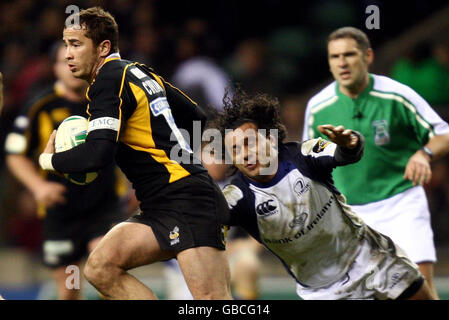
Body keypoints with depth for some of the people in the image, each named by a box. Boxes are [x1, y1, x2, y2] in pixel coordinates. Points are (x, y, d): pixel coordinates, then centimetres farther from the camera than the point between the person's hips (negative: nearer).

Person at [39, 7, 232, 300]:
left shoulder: (109, 81, -9)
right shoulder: (141, 73, 18)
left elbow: (97, 155, -20)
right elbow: (197, 116, 28)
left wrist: (48, 160, -2)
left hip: (188, 201, -10)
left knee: (211, 298, -19)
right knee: (100, 268, -2)